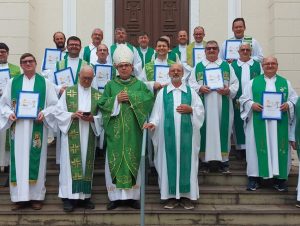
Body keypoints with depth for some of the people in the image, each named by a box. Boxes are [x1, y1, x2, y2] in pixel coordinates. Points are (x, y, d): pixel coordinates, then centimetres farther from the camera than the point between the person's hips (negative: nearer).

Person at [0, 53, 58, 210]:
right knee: (19, 160, 1)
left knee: (36, 160, 1)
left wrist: (44, 113, -15)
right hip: (18, 128, 1)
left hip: (37, 128, -1)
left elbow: (54, 104, 3)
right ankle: (20, 197, 8)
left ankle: (36, 196, 9)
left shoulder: (45, 82, 5)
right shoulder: (13, 82, 10)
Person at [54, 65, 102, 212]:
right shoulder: (68, 92, 4)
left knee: (86, 164, 6)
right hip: (71, 135, -2)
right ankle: (69, 197, -1)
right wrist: (72, 115, -16)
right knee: (71, 164, -5)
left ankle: (84, 196, 14)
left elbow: (103, 115, 5)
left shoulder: (98, 95, 9)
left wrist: (92, 118, -13)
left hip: (88, 136, 2)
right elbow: (59, 112, 0)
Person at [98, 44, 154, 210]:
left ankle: (132, 195, 11)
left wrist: (130, 97, -13)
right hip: (115, 131, 0)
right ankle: (115, 196, 8)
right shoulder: (110, 85, 9)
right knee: (115, 160, 0)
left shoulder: (139, 84, 8)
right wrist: (116, 99, -12)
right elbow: (102, 104, 2)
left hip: (133, 131, 0)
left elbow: (149, 99, -8)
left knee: (133, 160, 3)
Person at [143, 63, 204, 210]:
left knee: (186, 163, 2)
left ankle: (186, 195, 10)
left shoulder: (190, 92, 10)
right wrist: (153, 123, -15)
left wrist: (190, 110, -8)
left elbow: (201, 110, 9)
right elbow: (158, 112, 1)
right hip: (168, 134, 0)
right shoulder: (162, 92, 9)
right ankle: (171, 195, 9)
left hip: (186, 134, 1)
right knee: (169, 163, 1)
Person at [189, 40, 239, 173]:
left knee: (222, 131, 0)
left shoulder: (226, 66, 11)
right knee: (205, 131, 0)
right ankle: (205, 160, 8)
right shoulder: (198, 67, 11)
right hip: (204, 107, 0)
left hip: (222, 107, 0)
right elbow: (191, 83, 4)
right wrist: (199, 88, -15)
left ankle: (223, 160, 8)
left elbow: (235, 83, 7)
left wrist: (228, 90, -12)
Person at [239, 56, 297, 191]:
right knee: (256, 147, -1)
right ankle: (254, 176, 6)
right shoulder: (253, 82, 8)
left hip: (279, 123, 1)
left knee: (279, 148, 2)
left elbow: (294, 98, 9)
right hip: (258, 123, -1)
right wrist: (252, 104, -14)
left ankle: (279, 177, 10)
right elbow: (243, 99, 6)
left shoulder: (285, 82, 12)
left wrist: (288, 105, -12)